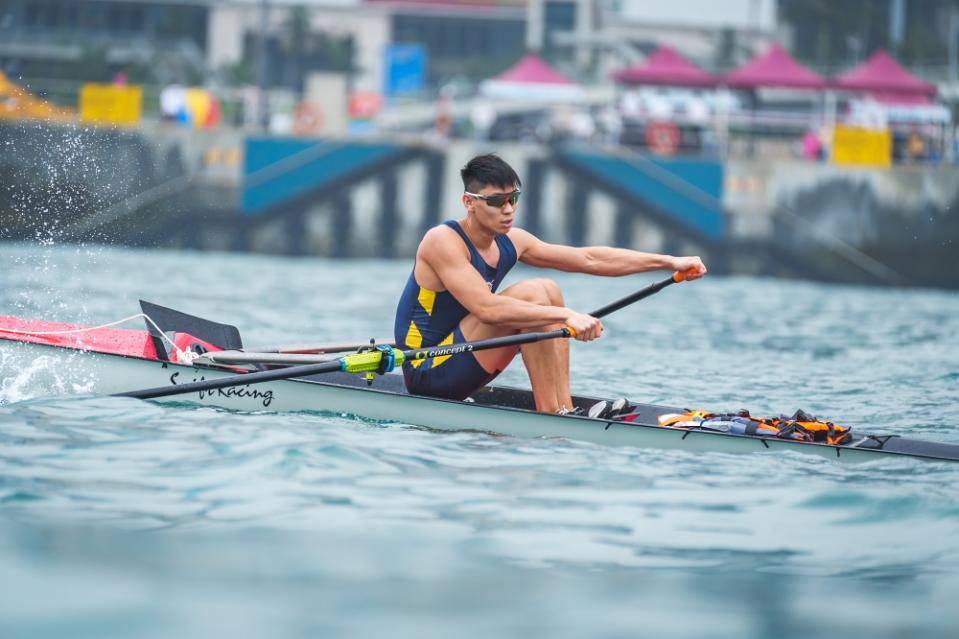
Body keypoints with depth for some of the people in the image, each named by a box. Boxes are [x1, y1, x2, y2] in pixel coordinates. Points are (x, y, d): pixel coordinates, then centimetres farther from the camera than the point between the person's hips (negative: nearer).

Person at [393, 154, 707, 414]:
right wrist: (566, 315, -36)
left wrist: (669, 262, 3)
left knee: (549, 291, 2)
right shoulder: (443, 241, -20)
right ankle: (551, 416, -21)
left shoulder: (510, 242, 5)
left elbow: (590, 259, 7)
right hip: (426, 375, -9)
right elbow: (486, 308, -33)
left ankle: (565, 407, -8)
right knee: (532, 294, -20)